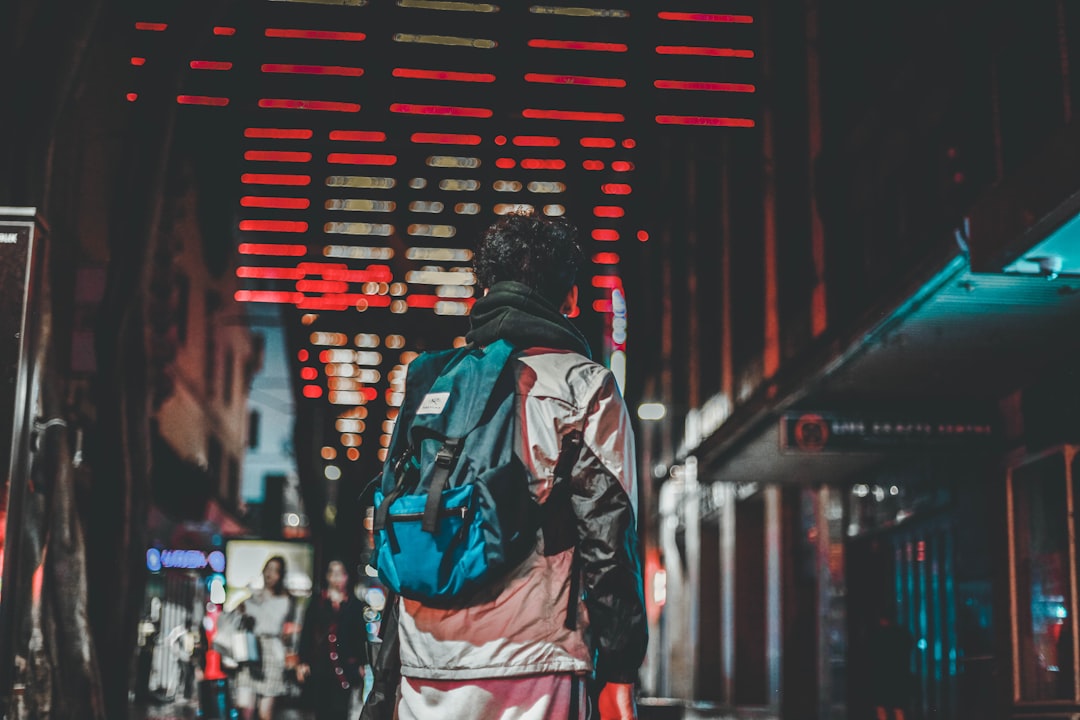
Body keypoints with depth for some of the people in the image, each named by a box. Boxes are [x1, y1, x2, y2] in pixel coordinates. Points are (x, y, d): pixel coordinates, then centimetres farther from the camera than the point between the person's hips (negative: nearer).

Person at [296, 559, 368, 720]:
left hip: (345, 668, -1)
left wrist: (361, 664, 4)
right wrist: (303, 662, -1)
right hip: (319, 667, 1)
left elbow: (361, 636, 7)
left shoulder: (354, 604, 6)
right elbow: (306, 633, 5)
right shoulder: (317, 601, 7)